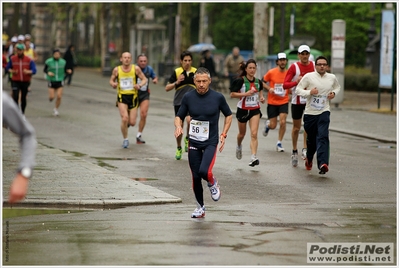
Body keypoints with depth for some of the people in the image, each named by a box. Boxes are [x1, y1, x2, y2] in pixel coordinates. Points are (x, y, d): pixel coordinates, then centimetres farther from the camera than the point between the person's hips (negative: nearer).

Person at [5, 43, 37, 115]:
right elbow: (7, 68, 8)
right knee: (15, 96, -15)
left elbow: (34, 70, -7)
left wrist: (28, 71, -28)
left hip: (25, 82, 1)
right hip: (15, 81, -1)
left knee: (23, 98, 9)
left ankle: (23, 113, 24)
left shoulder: (29, 60, -3)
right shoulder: (12, 59, 0)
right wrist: (12, 71, -14)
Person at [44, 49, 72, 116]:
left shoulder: (63, 62, -3)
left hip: (60, 82, 1)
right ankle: (50, 96, 34)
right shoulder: (48, 62, -9)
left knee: (59, 97, -9)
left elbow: (65, 70, 10)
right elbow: (44, 70, 2)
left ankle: (56, 109, 14)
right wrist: (48, 73, -19)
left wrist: (68, 71, -12)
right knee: (52, 98, -6)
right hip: (52, 81, -1)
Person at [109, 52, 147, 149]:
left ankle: (127, 123, 40)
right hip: (122, 97, -1)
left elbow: (144, 79, 3)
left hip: (133, 97, 1)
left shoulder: (136, 69, -5)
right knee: (124, 118, -19)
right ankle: (125, 139, 2)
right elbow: (111, 80, 12)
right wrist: (113, 84, -12)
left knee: (132, 123, 0)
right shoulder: (117, 70, -3)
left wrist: (140, 85, -18)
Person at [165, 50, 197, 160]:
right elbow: (167, 88, -3)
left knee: (189, 120, -26)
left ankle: (187, 138, 3)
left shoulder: (196, 72, 2)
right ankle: (179, 148, 24)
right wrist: (176, 82, -19)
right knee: (179, 126, 3)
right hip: (179, 102, 0)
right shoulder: (177, 72, -2)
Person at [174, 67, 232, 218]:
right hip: (194, 142, 3)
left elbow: (228, 115, 9)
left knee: (204, 171, -23)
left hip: (211, 142, -2)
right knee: (195, 177, 3)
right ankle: (200, 207, 24)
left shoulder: (218, 97, -6)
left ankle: (213, 183, 13)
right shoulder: (188, 97, -2)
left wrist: (224, 134, 0)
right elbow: (179, 116, 9)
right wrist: (178, 126, -13)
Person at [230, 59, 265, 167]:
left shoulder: (258, 82, 1)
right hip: (243, 109, -2)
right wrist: (246, 94, -23)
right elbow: (232, 94, -15)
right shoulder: (240, 81, -12)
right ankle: (239, 146, 52)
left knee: (254, 134, -14)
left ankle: (253, 157, -20)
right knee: (242, 133, 18)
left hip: (255, 110, 2)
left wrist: (261, 97, 1)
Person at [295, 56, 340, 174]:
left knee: (323, 137, -18)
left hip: (324, 112, 0)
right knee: (311, 139, 11)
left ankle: (323, 164, -30)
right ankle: (309, 158, 41)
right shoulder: (308, 76, -4)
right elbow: (298, 89, -3)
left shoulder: (332, 78, 5)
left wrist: (334, 93, 4)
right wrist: (309, 92, -20)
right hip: (310, 112, 0)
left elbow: (337, 87, 26)